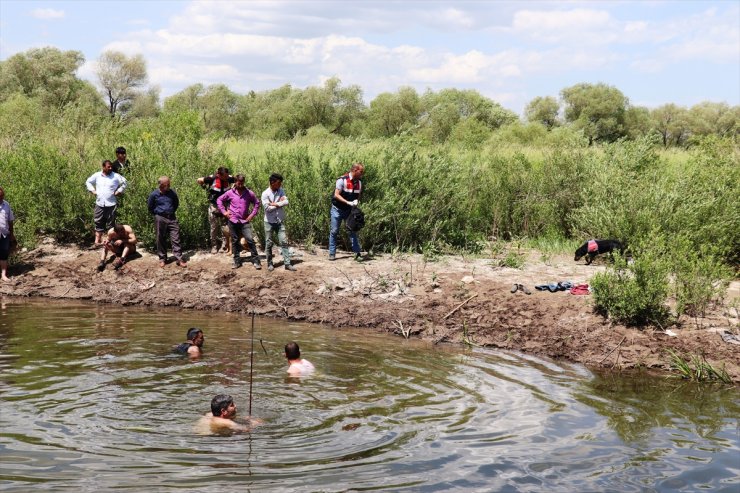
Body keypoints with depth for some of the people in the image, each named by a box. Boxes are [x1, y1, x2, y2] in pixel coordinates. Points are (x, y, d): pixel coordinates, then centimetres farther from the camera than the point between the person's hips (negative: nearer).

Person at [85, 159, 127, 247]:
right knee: (98, 223, 5)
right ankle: (98, 240, 8)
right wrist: (92, 190, 8)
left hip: (111, 204, -2)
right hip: (99, 204, 2)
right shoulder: (97, 175, 6)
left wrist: (119, 191, -2)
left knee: (110, 223, 2)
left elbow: (124, 183, 5)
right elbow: (88, 182, 20)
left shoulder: (116, 176, -2)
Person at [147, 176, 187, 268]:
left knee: (176, 239, -3)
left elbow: (176, 204, 17)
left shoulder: (172, 193, -1)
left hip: (172, 218, 2)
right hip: (160, 219, -1)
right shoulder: (154, 195, -8)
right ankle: (162, 259, 17)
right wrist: (157, 214, 7)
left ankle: (179, 259, -2)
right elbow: (150, 207, 7)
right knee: (161, 240, 6)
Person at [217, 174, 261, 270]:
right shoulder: (230, 193, 1)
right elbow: (219, 200, 11)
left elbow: (257, 203, 11)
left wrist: (253, 214, 3)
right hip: (233, 221, 1)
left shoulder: (249, 193, 0)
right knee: (235, 241, 8)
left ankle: (256, 261, -6)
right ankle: (237, 262, 17)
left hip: (245, 221, -1)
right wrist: (224, 212, 3)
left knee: (250, 239, -12)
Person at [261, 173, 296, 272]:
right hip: (269, 222, -3)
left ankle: (287, 264, -2)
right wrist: (279, 203, -13)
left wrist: (274, 204, -18)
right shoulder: (265, 194, -12)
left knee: (284, 242, -2)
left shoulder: (281, 191, 1)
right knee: (268, 243, 6)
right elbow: (267, 208, -20)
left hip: (280, 221, 3)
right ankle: (269, 263, 18)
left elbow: (286, 202, -13)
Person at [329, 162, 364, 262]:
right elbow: (336, 195, -21)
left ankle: (357, 253, 2)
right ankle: (332, 253, 9)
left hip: (349, 210, 4)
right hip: (338, 209, -4)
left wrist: (356, 201, -12)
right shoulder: (342, 180, -18)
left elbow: (359, 195, 11)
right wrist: (348, 202, -28)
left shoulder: (359, 182, 0)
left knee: (353, 231, 0)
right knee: (334, 231, 2)